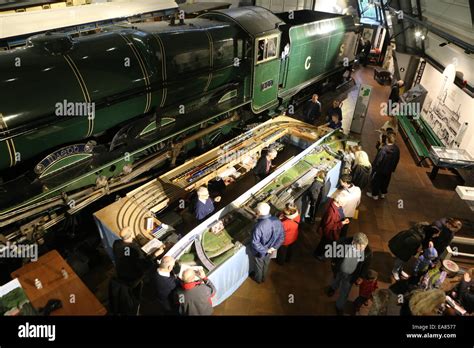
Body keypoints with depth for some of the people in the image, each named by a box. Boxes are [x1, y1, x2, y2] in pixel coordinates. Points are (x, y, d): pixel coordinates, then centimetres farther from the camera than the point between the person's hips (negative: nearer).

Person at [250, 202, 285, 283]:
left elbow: (255, 243, -32)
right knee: (266, 264, 32)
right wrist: (274, 247, -7)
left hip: (260, 252, -4)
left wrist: (265, 250, -18)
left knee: (259, 266, 27)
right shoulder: (277, 221, -22)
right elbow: (282, 237, -11)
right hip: (270, 250, 5)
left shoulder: (258, 227, -39)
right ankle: (263, 278, 58)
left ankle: (258, 279, 54)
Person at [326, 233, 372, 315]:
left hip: (350, 275, 0)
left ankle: (339, 306, 51)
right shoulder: (343, 242, -35)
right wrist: (334, 262, 2)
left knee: (344, 292, 20)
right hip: (339, 270, 0)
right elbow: (336, 252, -12)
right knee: (336, 281, 33)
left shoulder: (368, 252, -32)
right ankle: (333, 288, 69)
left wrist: (362, 276, -4)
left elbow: (366, 264, -9)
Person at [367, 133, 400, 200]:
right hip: (389, 170, 6)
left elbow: (378, 159, -24)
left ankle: (375, 194, 26)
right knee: (385, 181, 24)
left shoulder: (384, 149, -31)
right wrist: (393, 168, 17)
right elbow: (397, 160, 3)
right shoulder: (397, 149, -10)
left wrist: (373, 167, -10)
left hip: (380, 169, -6)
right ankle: (383, 193, 41)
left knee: (376, 181, 14)